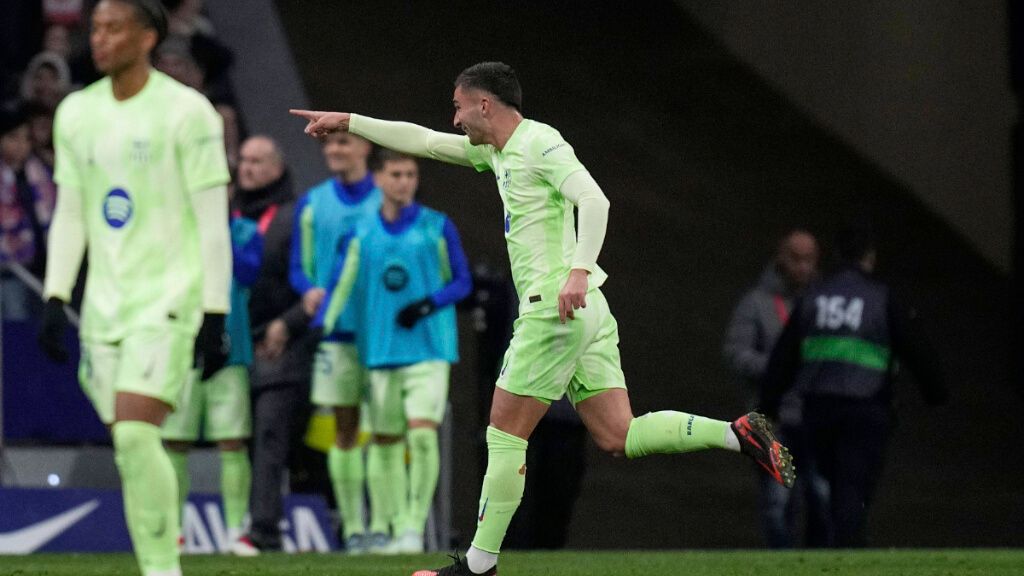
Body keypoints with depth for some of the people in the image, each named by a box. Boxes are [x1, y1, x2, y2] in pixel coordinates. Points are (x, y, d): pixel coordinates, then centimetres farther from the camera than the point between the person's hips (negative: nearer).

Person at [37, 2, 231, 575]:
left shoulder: (186, 111, -6)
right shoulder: (76, 113, 11)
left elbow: (212, 221, -7)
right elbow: (70, 214, 16)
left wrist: (215, 317, -10)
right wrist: (55, 300, 7)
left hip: (169, 298, -6)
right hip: (104, 306, 6)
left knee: (135, 434, -19)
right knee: (131, 446, 4)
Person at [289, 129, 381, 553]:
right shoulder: (312, 204, 10)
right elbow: (299, 267, 12)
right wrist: (310, 291, -10)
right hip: (335, 329, 2)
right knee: (344, 427, 2)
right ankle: (352, 527, 5)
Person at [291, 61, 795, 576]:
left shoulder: (539, 142, -8)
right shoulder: (495, 151, 20)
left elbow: (594, 201, -21)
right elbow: (421, 141, 29)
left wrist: (579, 271, -32)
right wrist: (348, 123, 27)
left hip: (555, 307, -9)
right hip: (585, 314, 9)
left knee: (504, 436, -2)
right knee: (618, 438, 2)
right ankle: (738, 433, -9)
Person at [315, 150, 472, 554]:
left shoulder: (438, 228, 2)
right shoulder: (361, 236, 7)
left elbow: (462, 282, 4)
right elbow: (340, 288, 8)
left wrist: (427, 305, -12)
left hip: (429, 349, -3)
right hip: (380, 350, 3)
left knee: (422, 432, -17)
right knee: (385, 440, 6)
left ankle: (414, 527, -14)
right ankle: (382, 528, 16)